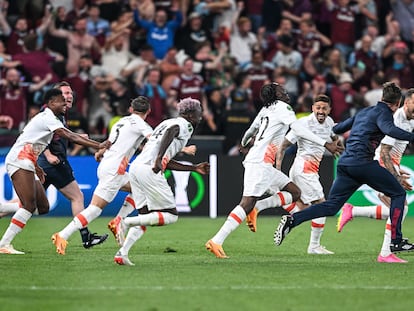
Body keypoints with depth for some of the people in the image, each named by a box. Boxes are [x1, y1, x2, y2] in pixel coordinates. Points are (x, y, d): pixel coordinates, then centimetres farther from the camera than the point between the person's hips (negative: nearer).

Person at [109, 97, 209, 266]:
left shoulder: (167, 122, 31)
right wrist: (159, 158, -31)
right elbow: (171, 132, -21)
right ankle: (126, 222, -16)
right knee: (170, 215, -2)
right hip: (149, 169, -9)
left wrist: (194, 168, 39)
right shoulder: (185, 125, 4)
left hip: (136, 167, 9)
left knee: (145, 216, 15)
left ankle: (122, 253, 2)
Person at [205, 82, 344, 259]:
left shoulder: (265, 110, 22)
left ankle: (256, 208, -6)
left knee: (294, 193, 9)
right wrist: (325, 144, -15)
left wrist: (244, 144, 59)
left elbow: (250, 131, 37)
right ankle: (216, 241, -23)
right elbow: (298, 130, -14)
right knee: (247, 203, -18)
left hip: (265, 165, 9)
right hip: (260, 163, -9)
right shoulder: (283, 108, -2)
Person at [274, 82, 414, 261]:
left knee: (331, 206, 7)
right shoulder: (383, 113, -1)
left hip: (344, 164, 8)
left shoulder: (364, 112, 22)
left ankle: (292, 220, -9)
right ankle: (396, 242, 1)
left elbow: (340, 127, 32)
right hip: (362, 163, -8)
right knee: (398, 193, 5)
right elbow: (389, 129, -24)